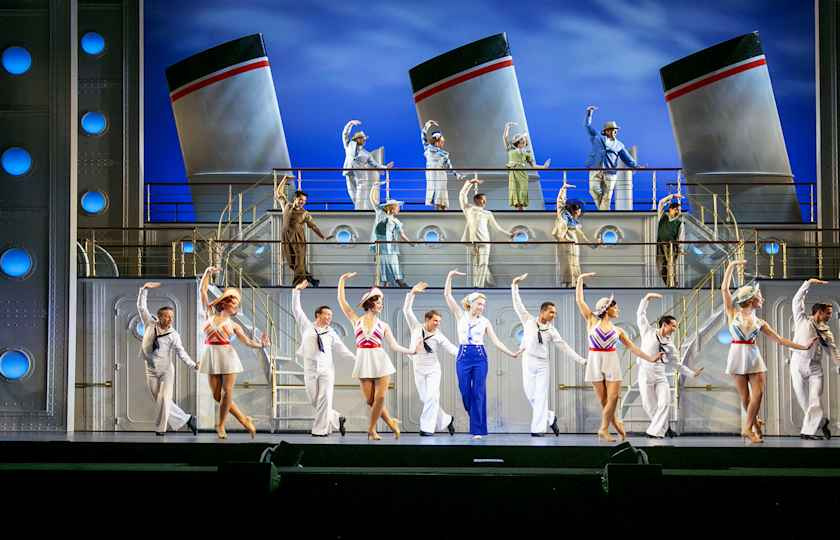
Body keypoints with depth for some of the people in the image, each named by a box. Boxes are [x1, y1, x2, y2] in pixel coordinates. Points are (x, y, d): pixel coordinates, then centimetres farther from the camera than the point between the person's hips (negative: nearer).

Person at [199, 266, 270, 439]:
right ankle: (244, 420, 13)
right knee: (217, 395, -1)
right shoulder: (211, 313, 14)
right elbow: (202, 290, 13)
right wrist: (208, 273, 8)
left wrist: (261, 345, -12)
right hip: (212, 355, 1)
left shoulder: (233, 325, 13)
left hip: (227, 355, -1)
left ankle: (221, 425, 11)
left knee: (227, 392, -5)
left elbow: (247, 341, 5)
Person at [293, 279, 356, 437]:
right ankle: (337, 419, 20)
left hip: (326, 369, -1)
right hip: (310, 369, 1)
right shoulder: (307, 326, 11)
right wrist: (297, 291, 4)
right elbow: (297, 309, 10)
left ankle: (320, 430, -2)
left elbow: (341, 349, 12)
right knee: (314, 401, 2)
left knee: (324, 399, -8)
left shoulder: (331, 332, 11)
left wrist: (356, 360, 6)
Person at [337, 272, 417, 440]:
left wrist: (412, 351, -4)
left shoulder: (383, 325, 11)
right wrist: (342, 280, 8)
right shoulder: (356, 319, 10)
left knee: (380, 397, -8)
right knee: (370, 399, -2)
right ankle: (390, 422, 18)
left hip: (380, 361, 0)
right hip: (363, 361, 0)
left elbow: (394, 346, 7)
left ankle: (372, 429, 7)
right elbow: (341, 300, 7)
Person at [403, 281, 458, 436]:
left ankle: (427, 428, -11)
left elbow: (452, 349, -7)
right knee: (425, 399, 3)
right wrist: (412, 293, -9)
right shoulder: (416, 327, 0)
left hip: (433, 369, -2)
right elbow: (407, 310, -1)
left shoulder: (438, 336, -5)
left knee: (431, 398, -14)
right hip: (418, 369, 2)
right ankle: (446, 420, 20)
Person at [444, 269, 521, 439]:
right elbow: (447, 295, -1)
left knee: (479, 393, -4)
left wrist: (511, 354, -6)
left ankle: (478, 429, 0)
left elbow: (496, 341, 4)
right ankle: (475, 419, 28)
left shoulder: (485, 321, 6)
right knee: (465, 391, 1)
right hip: (463, 356, 0)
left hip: (480, 357, 0)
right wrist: (450, 276, -8)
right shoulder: (461, 315, 5)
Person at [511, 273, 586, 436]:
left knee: (541, 396, -6)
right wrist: (514, 286, -3)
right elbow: (517, 304, 4)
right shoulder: (528, 321, 3)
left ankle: (538, 428, -4)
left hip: (542, 364, 0)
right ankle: (550, 417, 20)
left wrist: (582, 360, 4)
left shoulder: (552, 331, 5)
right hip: (528, 361, 0)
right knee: (530, 395, 0)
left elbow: (564, 347, 7)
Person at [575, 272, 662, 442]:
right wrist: (580, 280, 3)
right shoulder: (592, 321, 6)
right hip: (595, 362, -2)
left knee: (613, 397, -9)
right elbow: (579, 300, 4)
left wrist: (649, 358, 12)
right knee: (603, 399, -1)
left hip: (612, 363, 2)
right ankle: (615, 423, 18)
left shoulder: (617, 330, 13)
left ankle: (604, 429, 3)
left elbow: (632, 347, 16)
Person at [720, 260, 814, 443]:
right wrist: (731, 266, -5)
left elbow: (780, 340, 15)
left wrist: (803, 347, 12)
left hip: (754, 356, 3)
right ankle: (755, 423, 18)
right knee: (745, 396, -1)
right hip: (738, 355, -3)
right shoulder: (733, 313, 3)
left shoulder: (759, 322, 13)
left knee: (758, 394, -8)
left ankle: (748, 427, 2)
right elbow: (724, 288, -4)